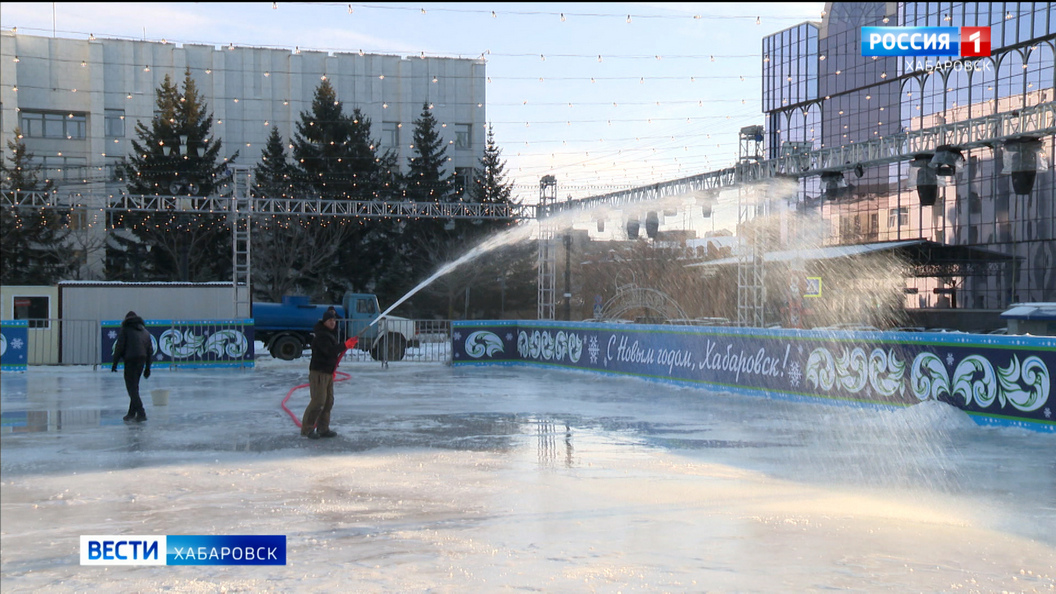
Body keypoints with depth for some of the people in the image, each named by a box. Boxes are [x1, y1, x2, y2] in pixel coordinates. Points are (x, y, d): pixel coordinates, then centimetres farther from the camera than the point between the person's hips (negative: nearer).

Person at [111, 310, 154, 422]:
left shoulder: (125, 329, 1)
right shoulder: (145, 331, 19)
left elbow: (119, 346, -6)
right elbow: (150, 350, 18)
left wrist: (115, 363, 0)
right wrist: (148, 367, 21)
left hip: (131, 360, -6)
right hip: (142, 360, 6)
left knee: (132, 387, -5)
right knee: (134, 387, 16)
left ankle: (141, 413, -15)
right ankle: (131, 413, 20)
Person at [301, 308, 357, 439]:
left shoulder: (331, 332, 15)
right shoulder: (321, 335, -17)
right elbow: (330, 351, -30)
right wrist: (346, 345, -35)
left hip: (328, 372, 10)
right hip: (318, 372, -10)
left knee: (328, 401, 10)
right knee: (318, 401, -11)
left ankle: (323, 428, 17)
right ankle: (307, 428, -3)